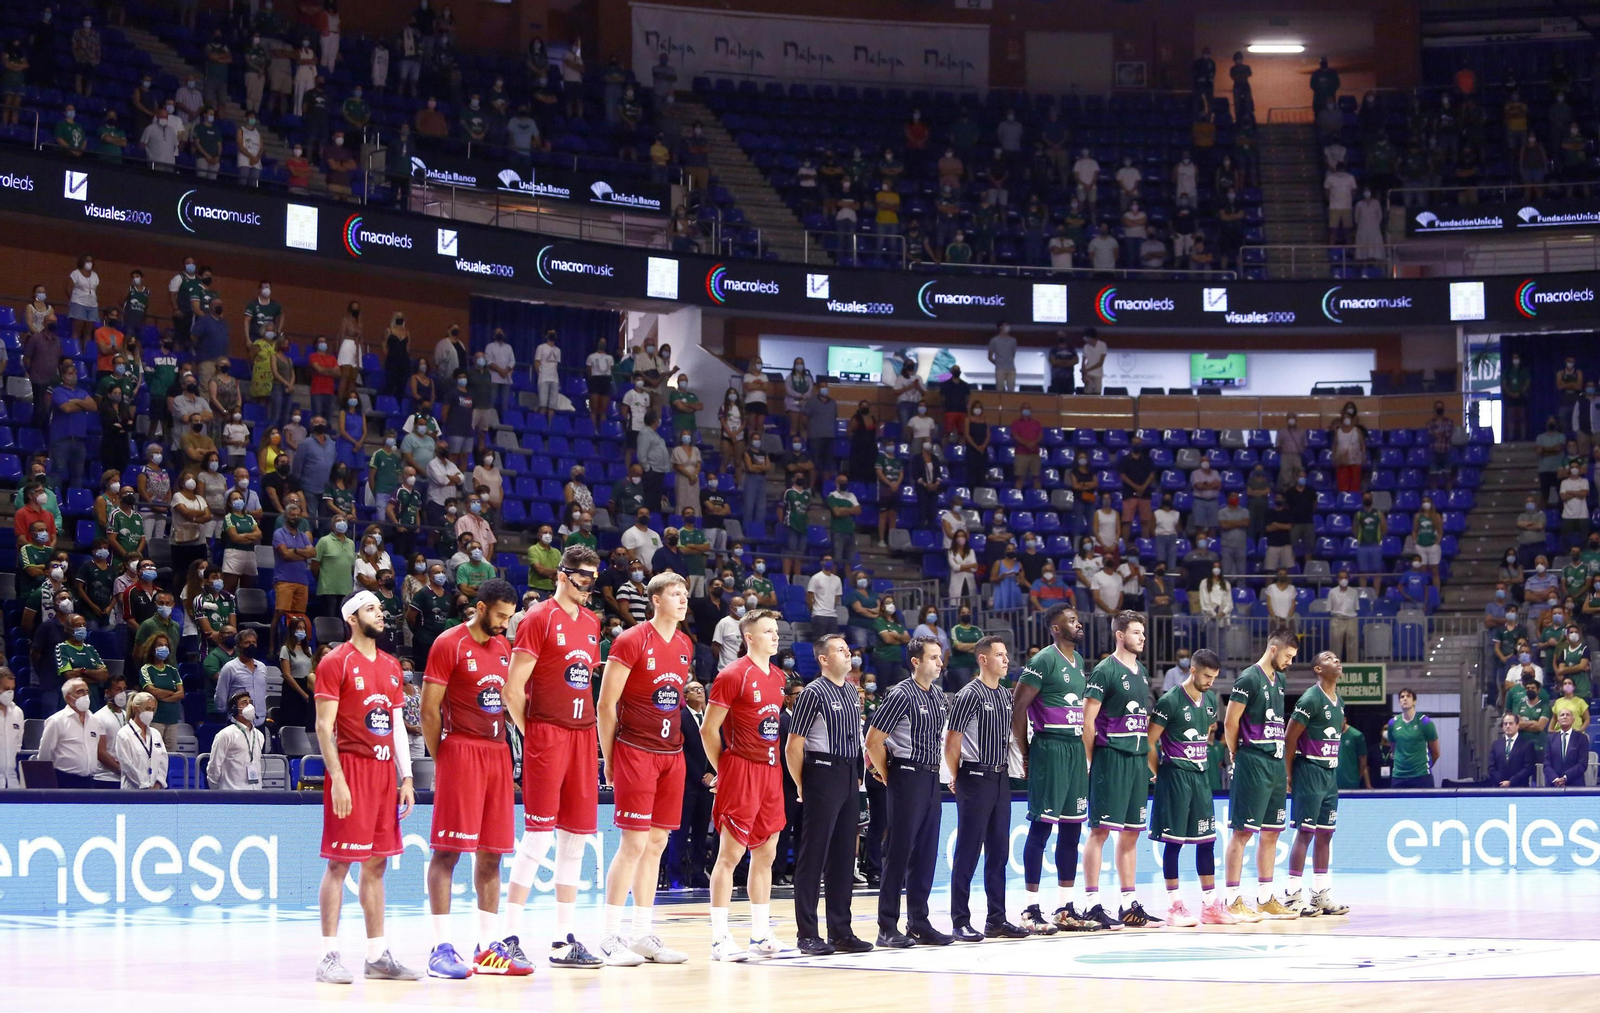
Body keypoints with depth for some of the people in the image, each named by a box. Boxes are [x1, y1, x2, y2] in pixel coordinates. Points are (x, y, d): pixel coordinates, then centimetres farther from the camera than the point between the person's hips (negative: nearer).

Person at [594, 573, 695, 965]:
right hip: (635, 752, -7)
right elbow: (606, 704, -8)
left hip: (672, 754, 7)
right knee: (635, 842, -9)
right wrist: (608, 759, -8)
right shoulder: (632, 641, -9)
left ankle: (644, 936, 13)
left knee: (656, 844, 8)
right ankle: (610, 937, -4)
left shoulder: (685, 646, 13)